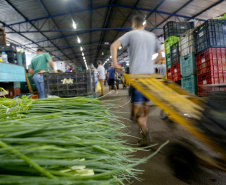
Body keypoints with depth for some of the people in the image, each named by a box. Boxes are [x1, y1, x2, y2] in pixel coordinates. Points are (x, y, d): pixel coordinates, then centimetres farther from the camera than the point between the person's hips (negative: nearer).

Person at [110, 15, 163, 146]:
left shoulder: (131, 34, 6)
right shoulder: (152, 36, 19)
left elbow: (114, 46, -8)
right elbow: (160, 56, 21)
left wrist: (115, 63, -3)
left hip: (137, 74, -5)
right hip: (150, 73, 5)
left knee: (137, 104, -6)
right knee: (146, 103, 14)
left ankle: (145, 132, -18)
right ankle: (144, 129, 23)